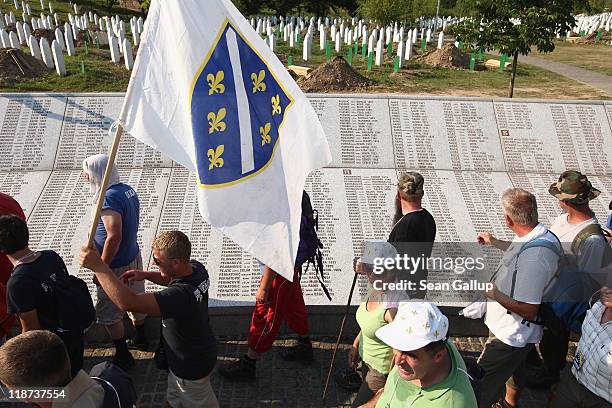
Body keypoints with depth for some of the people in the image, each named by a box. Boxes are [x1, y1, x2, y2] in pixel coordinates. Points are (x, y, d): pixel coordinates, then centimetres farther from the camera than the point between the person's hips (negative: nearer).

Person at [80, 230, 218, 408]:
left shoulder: (180, 296, -43)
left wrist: (98, 266, -44)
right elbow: (172, 280, 10)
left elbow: (127, 303, -50)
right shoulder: (196, 268, -15)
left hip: (191, 368, -8)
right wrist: (146, 275, -5)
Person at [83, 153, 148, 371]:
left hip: (117, 265, -9)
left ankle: (123, 356, 19)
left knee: (109, 314, 8)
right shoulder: (128, 189, 2)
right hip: (134, 257, 9)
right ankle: (140, 339, 44)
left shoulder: (109, 199, -26)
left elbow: (114, 237, -31)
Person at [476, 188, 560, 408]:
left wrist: (493, 293, -24)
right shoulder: (542, 235, -6)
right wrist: (494, 242, 30)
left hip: (509, 336, -10)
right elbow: (519, 251, 19)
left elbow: (528, 310, -33)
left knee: (481, 388, 5)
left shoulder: (533, 258, -37)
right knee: (514, 368, 34)